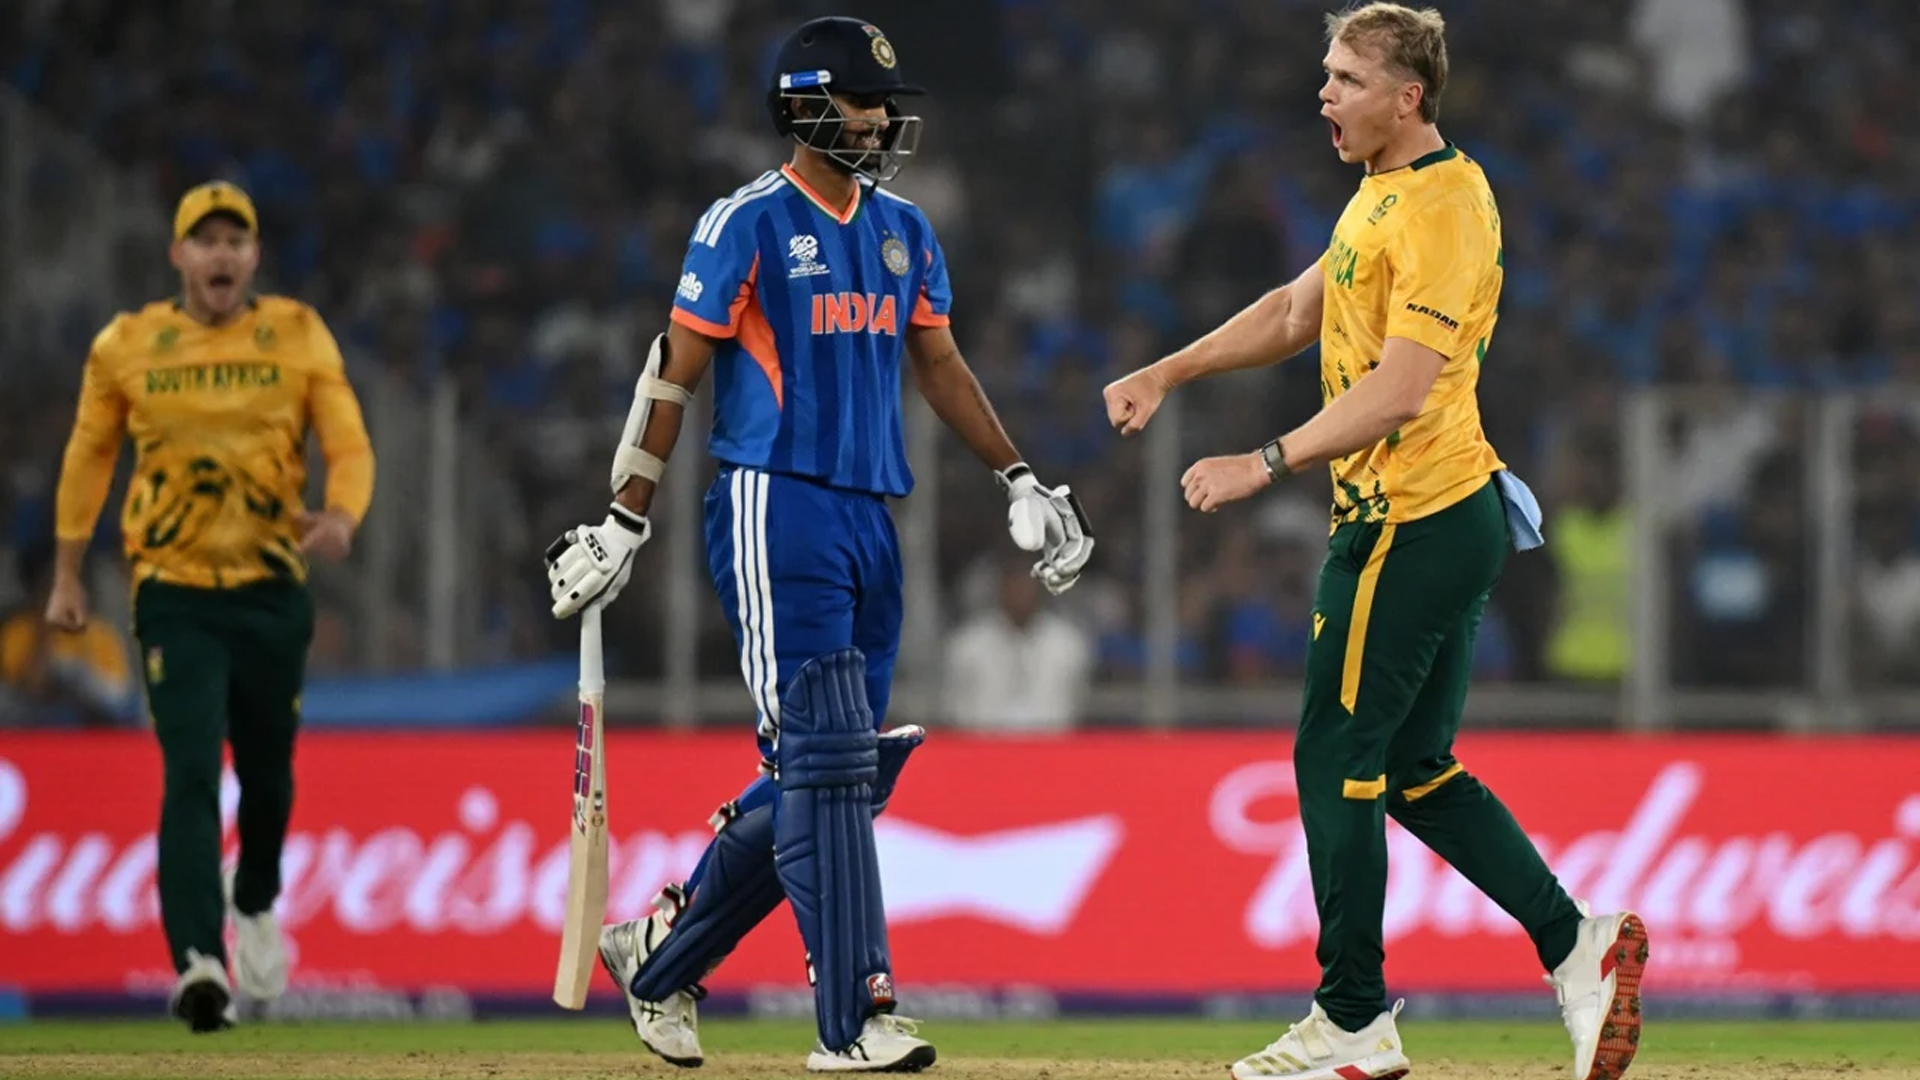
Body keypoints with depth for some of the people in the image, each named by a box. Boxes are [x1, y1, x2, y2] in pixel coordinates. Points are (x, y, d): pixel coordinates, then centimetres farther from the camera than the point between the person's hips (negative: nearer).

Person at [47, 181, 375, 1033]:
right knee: (191, 774, -17)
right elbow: (88, 457, 13)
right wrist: (66, 575, 15)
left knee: (268, 772, 14)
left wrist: (342, 516, -26)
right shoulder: (126, 347, 2)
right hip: (175, 598, -2)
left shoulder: (299, 338, 1)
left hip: (273, 591, 2)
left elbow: (348, 443, -5)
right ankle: (200, 964, -26)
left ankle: (255, 905, 45)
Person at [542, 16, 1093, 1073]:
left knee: (836, 774, 7)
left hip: (869, 514, 7)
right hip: (774, 509, -7)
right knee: (824, 760, -12)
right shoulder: (747, 226, -6)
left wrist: (1018, 482, 14)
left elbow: (939, 365, 22)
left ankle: (660, 953, 22)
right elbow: (674, 374, -5)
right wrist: (623, 524, -7)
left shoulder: (903, 231, 15)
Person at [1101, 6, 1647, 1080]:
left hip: (1412, 530, -10)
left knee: (1338, 760, -4)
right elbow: (1297, 314, 25)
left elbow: (1397, 394, -25)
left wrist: (1265, 465, -25)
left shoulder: (1440, 212, -18)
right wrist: (1167, 374, 17)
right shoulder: (1385, 195, 15)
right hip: (1444, 518, 10)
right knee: (1413, 772, 13)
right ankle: (1578, 946, 9)